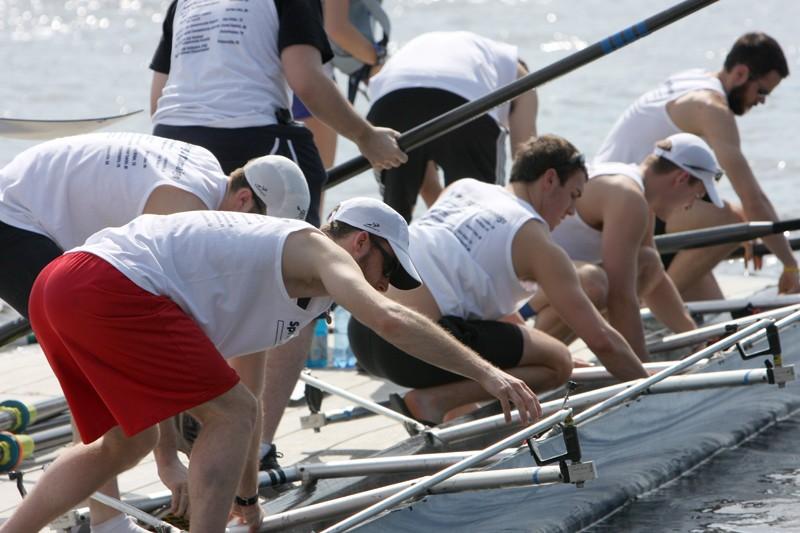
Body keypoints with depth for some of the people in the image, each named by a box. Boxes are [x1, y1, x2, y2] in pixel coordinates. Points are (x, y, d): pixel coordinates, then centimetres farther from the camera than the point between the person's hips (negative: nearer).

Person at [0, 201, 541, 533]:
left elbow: (233, 384, 38)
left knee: (127, 442, 25)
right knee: (232, 412, -5)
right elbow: (389, 319, -17)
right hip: (107, 288, -10)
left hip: (57, 289, 10)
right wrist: (486, 372, -16)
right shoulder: (317, 249, 2)